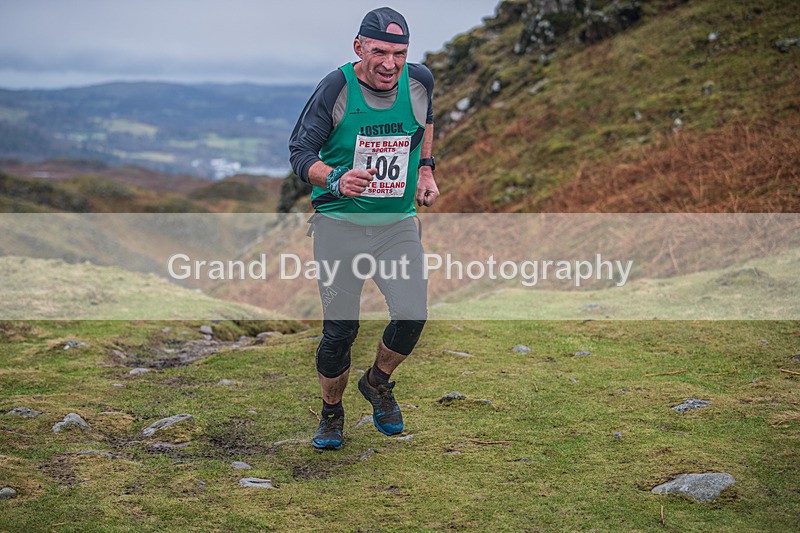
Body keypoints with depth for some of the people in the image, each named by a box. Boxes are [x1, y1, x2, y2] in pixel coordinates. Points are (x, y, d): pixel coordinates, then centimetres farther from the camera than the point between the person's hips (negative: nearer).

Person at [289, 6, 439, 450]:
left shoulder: (419, 81, -2)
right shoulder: (336, 89, -13)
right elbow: (300, 152, -10)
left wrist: (425, 169, 15)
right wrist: (337, 180, -28)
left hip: (399, 223, 3)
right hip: (339, 223, -3)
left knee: (412, 315, -14)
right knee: (340, 330, -1)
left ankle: (377, 383, 18)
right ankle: (331, 414, 25)